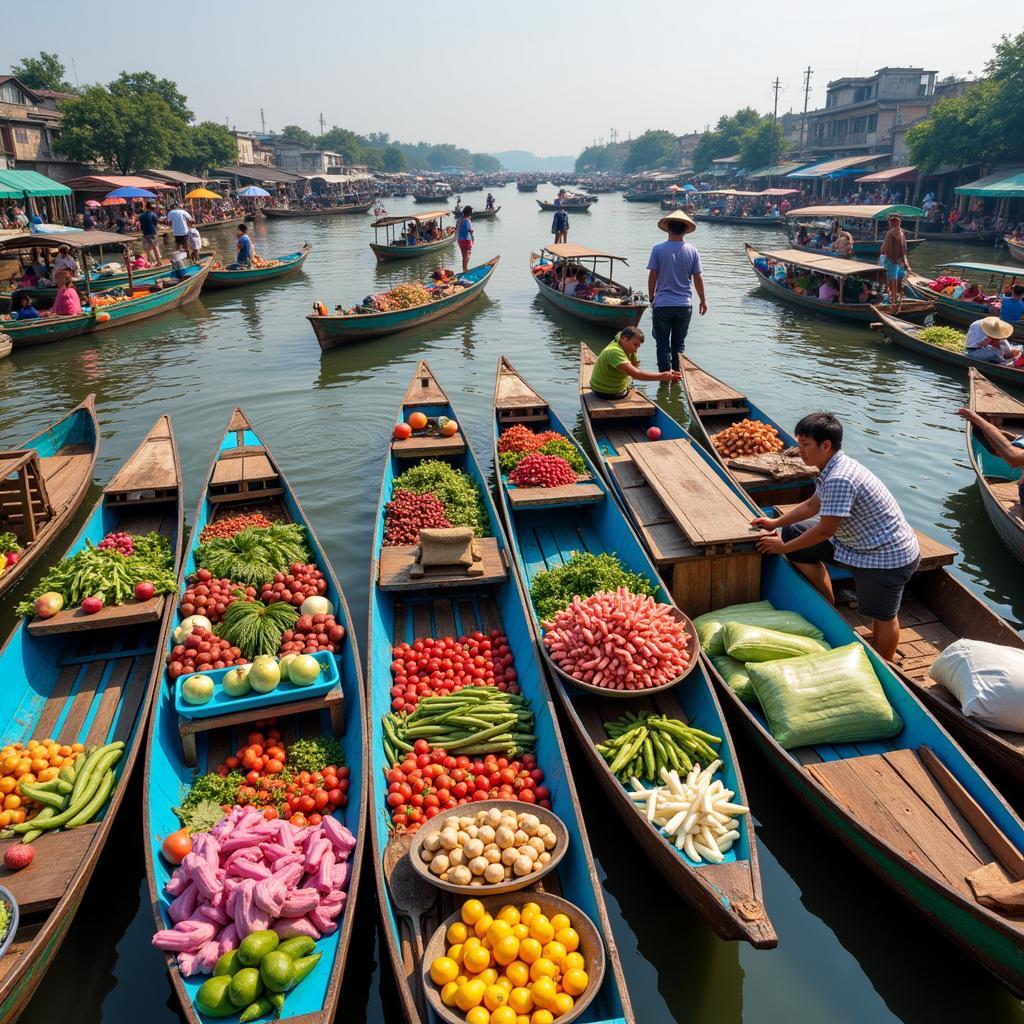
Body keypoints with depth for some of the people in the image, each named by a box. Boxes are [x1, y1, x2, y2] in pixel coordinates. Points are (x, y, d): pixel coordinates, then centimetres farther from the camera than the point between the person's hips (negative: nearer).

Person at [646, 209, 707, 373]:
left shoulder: (658, 249, -7)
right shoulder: (692, 251, -2)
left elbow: (653, 276, -5)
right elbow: (698, 278, 1)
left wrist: (651, 298, 9)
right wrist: (703, 300, 13)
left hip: (662, 304, -2)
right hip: (685, 305, 2)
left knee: (663, 344, 7)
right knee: (679, 344, 14)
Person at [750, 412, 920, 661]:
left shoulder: (840, 479, -31)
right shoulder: (834, 468, 1)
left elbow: (825, 530, -25)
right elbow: (812, 504, 18)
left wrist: (783, 547, -13)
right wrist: (776, 522, 14)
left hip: (889, 557, -10)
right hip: (860, 543, 10)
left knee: (883, 617, 2)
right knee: (795, 532, 9)